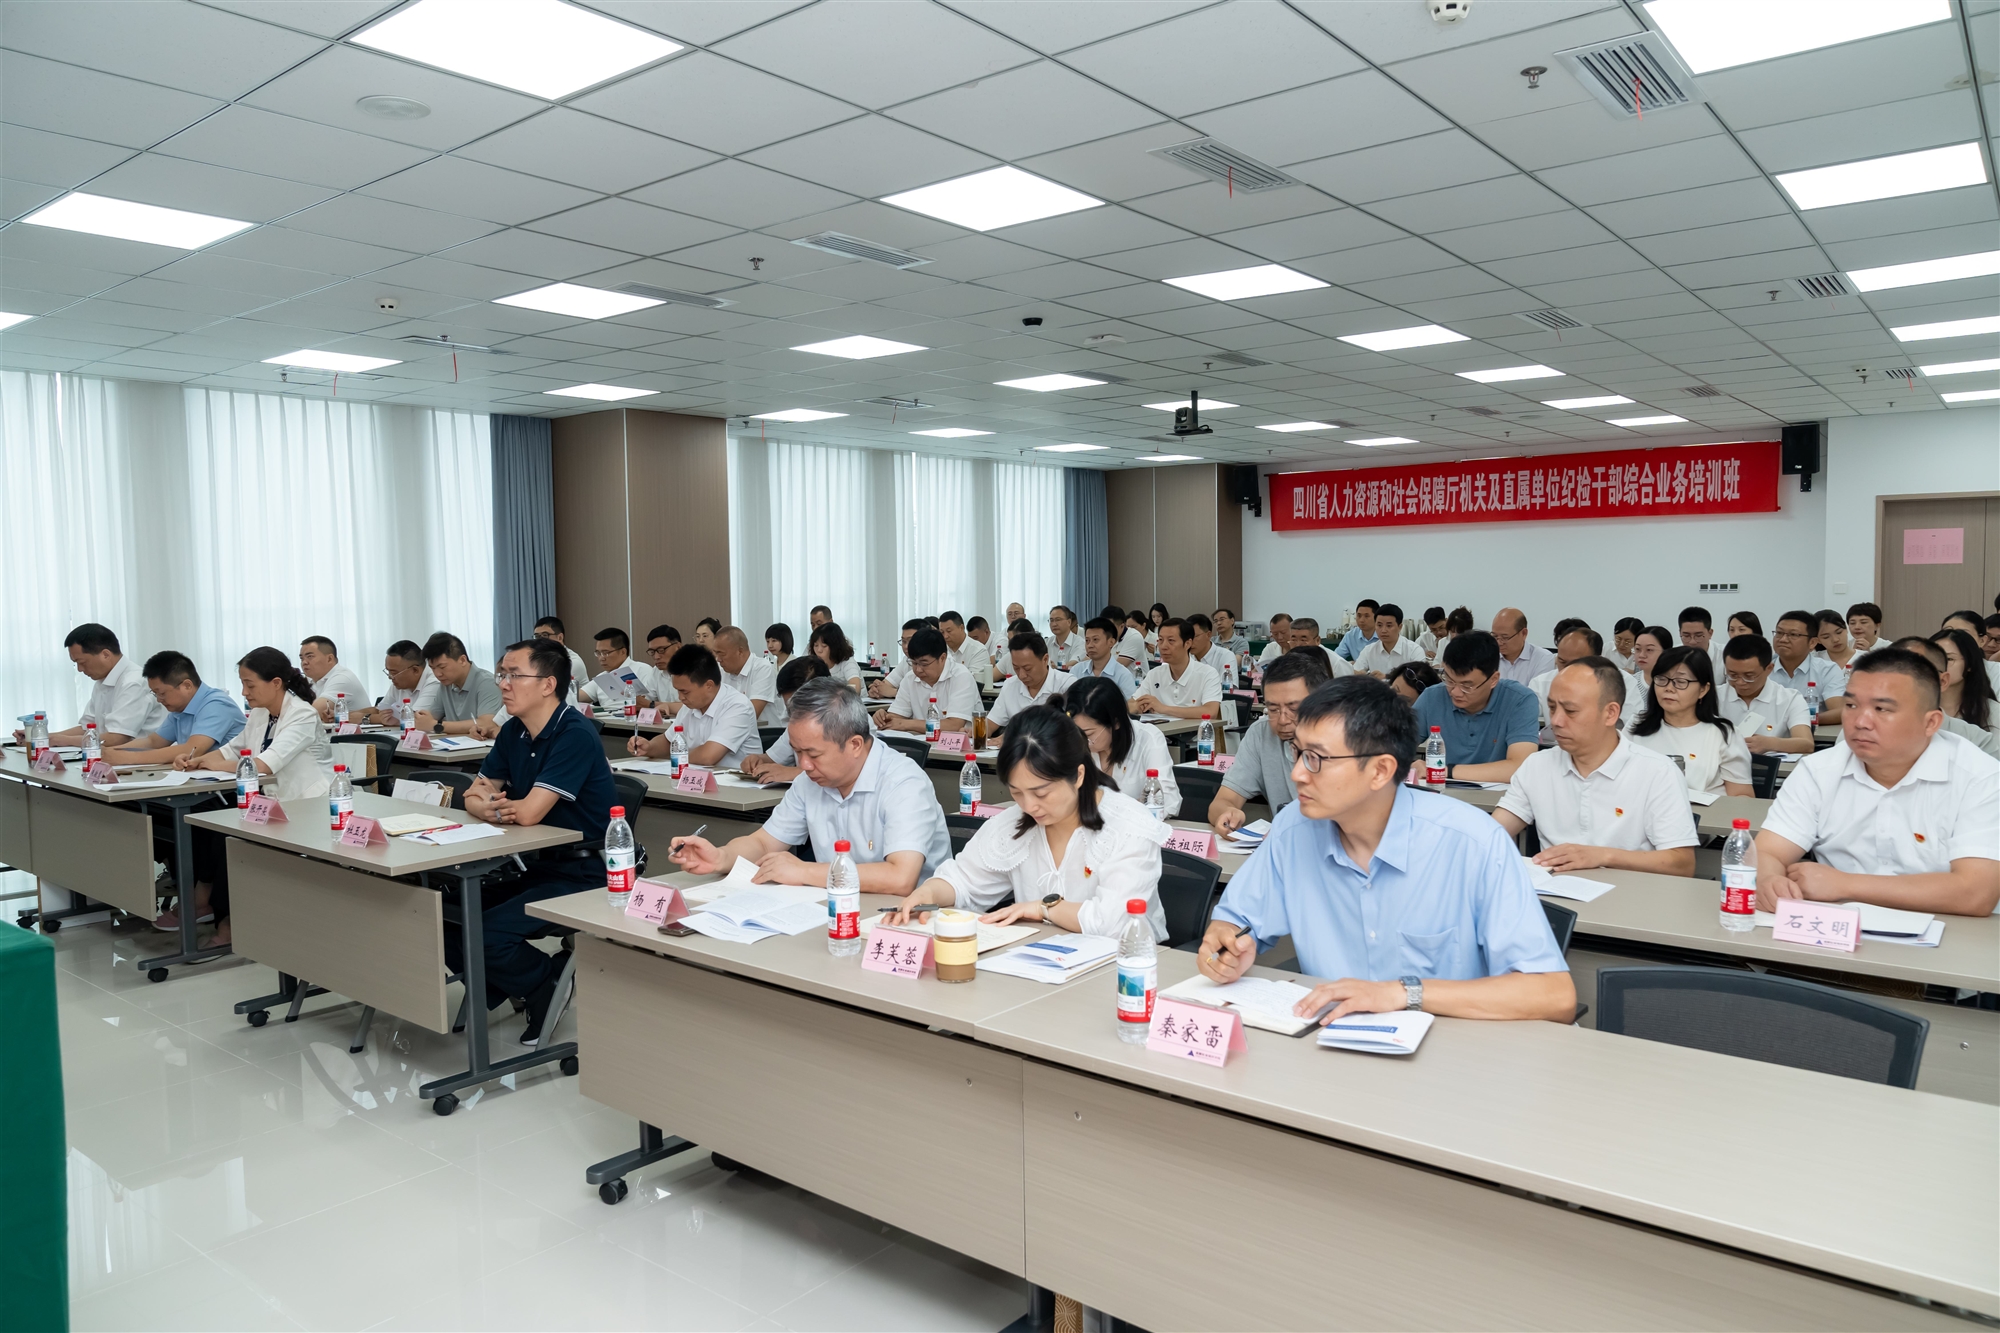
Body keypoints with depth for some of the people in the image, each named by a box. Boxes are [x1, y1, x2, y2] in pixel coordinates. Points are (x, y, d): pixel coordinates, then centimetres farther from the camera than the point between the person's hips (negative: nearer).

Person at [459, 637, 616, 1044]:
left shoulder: (575, 735, -19)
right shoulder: (513, 732, 8)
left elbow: (528, 813, -24)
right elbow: (473, 796, 14)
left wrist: (491, 804, -2)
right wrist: (488, 808, -12)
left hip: (584, 874, -8)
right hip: (539, 864, 8)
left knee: (487, 934, -22)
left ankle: (550, 990, 6)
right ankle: (497, 988, 16)